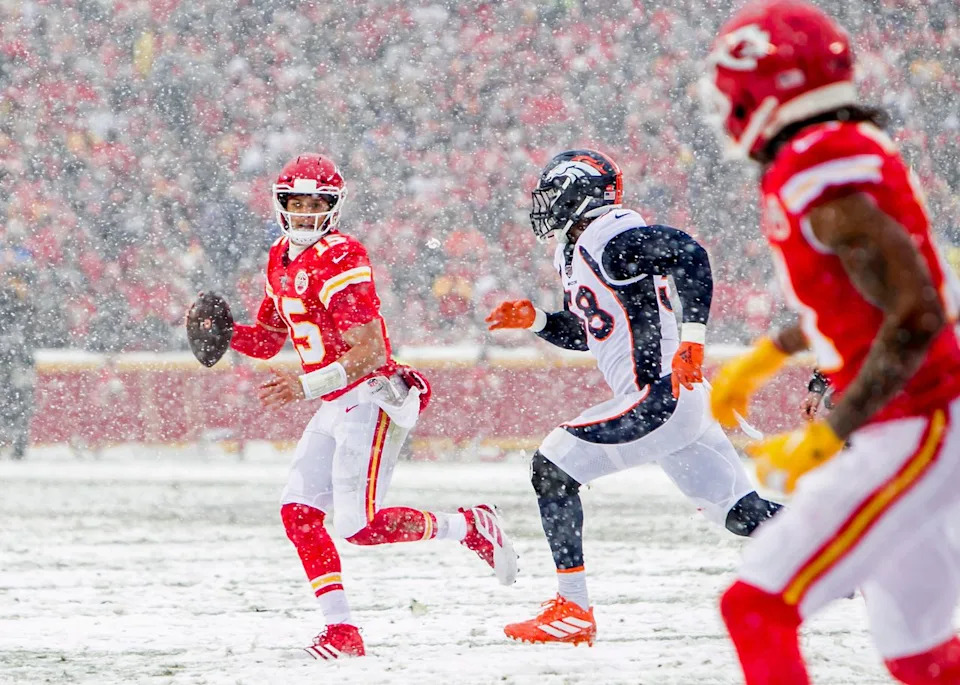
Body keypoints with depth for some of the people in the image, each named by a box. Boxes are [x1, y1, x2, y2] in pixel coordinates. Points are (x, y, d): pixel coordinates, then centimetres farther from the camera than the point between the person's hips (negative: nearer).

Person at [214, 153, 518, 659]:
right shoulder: (282, 258, 12)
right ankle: (341, 631, 1)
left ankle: (469, 527, 6)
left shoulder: (340, 260, -18)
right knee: (298, 510, -1)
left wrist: (307, 386, -31)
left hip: (373, 399, -9)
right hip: (337, 406, 9)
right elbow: (268, 339, 21)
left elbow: (371, 352, -24)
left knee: (359, 526, -14)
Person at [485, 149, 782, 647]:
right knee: (743, 514, 8)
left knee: (552, 466, -6)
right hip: (671, 402, 10)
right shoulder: (574, 253, 19)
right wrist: (533, 320, 15)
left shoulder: (609, 238, -12)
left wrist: (692, 339, -27)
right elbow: (583, 334, 31)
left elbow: (689, 254, -23)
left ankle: (573, 612, -5)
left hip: (659, 397, -10)